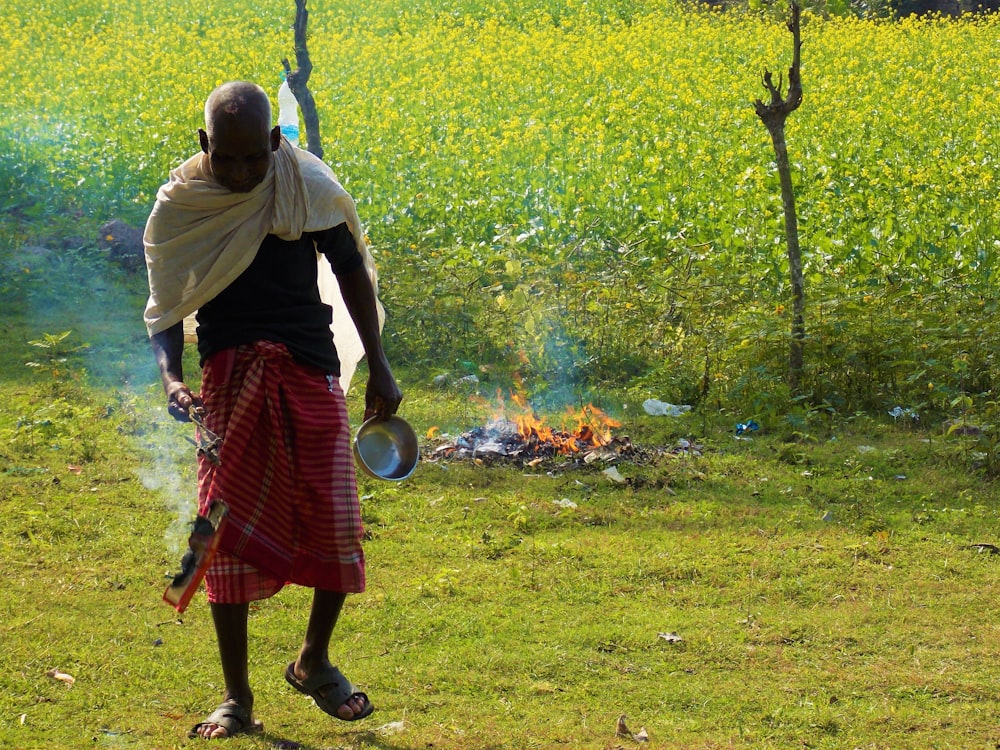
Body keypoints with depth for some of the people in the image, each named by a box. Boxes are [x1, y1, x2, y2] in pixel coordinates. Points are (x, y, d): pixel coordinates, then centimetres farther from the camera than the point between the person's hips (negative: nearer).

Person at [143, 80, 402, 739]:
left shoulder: (307, 185, -2)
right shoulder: (179, 207, -3)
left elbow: (351, 271, 9)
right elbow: (165, 308, 5)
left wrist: (379, 367, 6)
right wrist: (171, 378, -13)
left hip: (309, 369, 1)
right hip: (229, 376, 0)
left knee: (336, 525, -2)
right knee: (229, 535, -2)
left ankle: (315, 662, 24)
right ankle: (237, 697, 9)